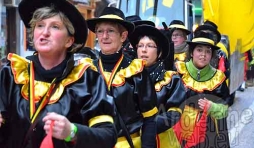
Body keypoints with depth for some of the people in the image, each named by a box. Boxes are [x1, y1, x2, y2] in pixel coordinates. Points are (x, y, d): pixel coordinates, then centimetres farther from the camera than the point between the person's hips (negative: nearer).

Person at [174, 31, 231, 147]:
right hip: (182, 130, -1)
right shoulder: (179, 71, -6)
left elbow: (224, 110, 0)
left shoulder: (217, 77, -1)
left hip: (209, 133, 1)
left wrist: (212, 107, -18)